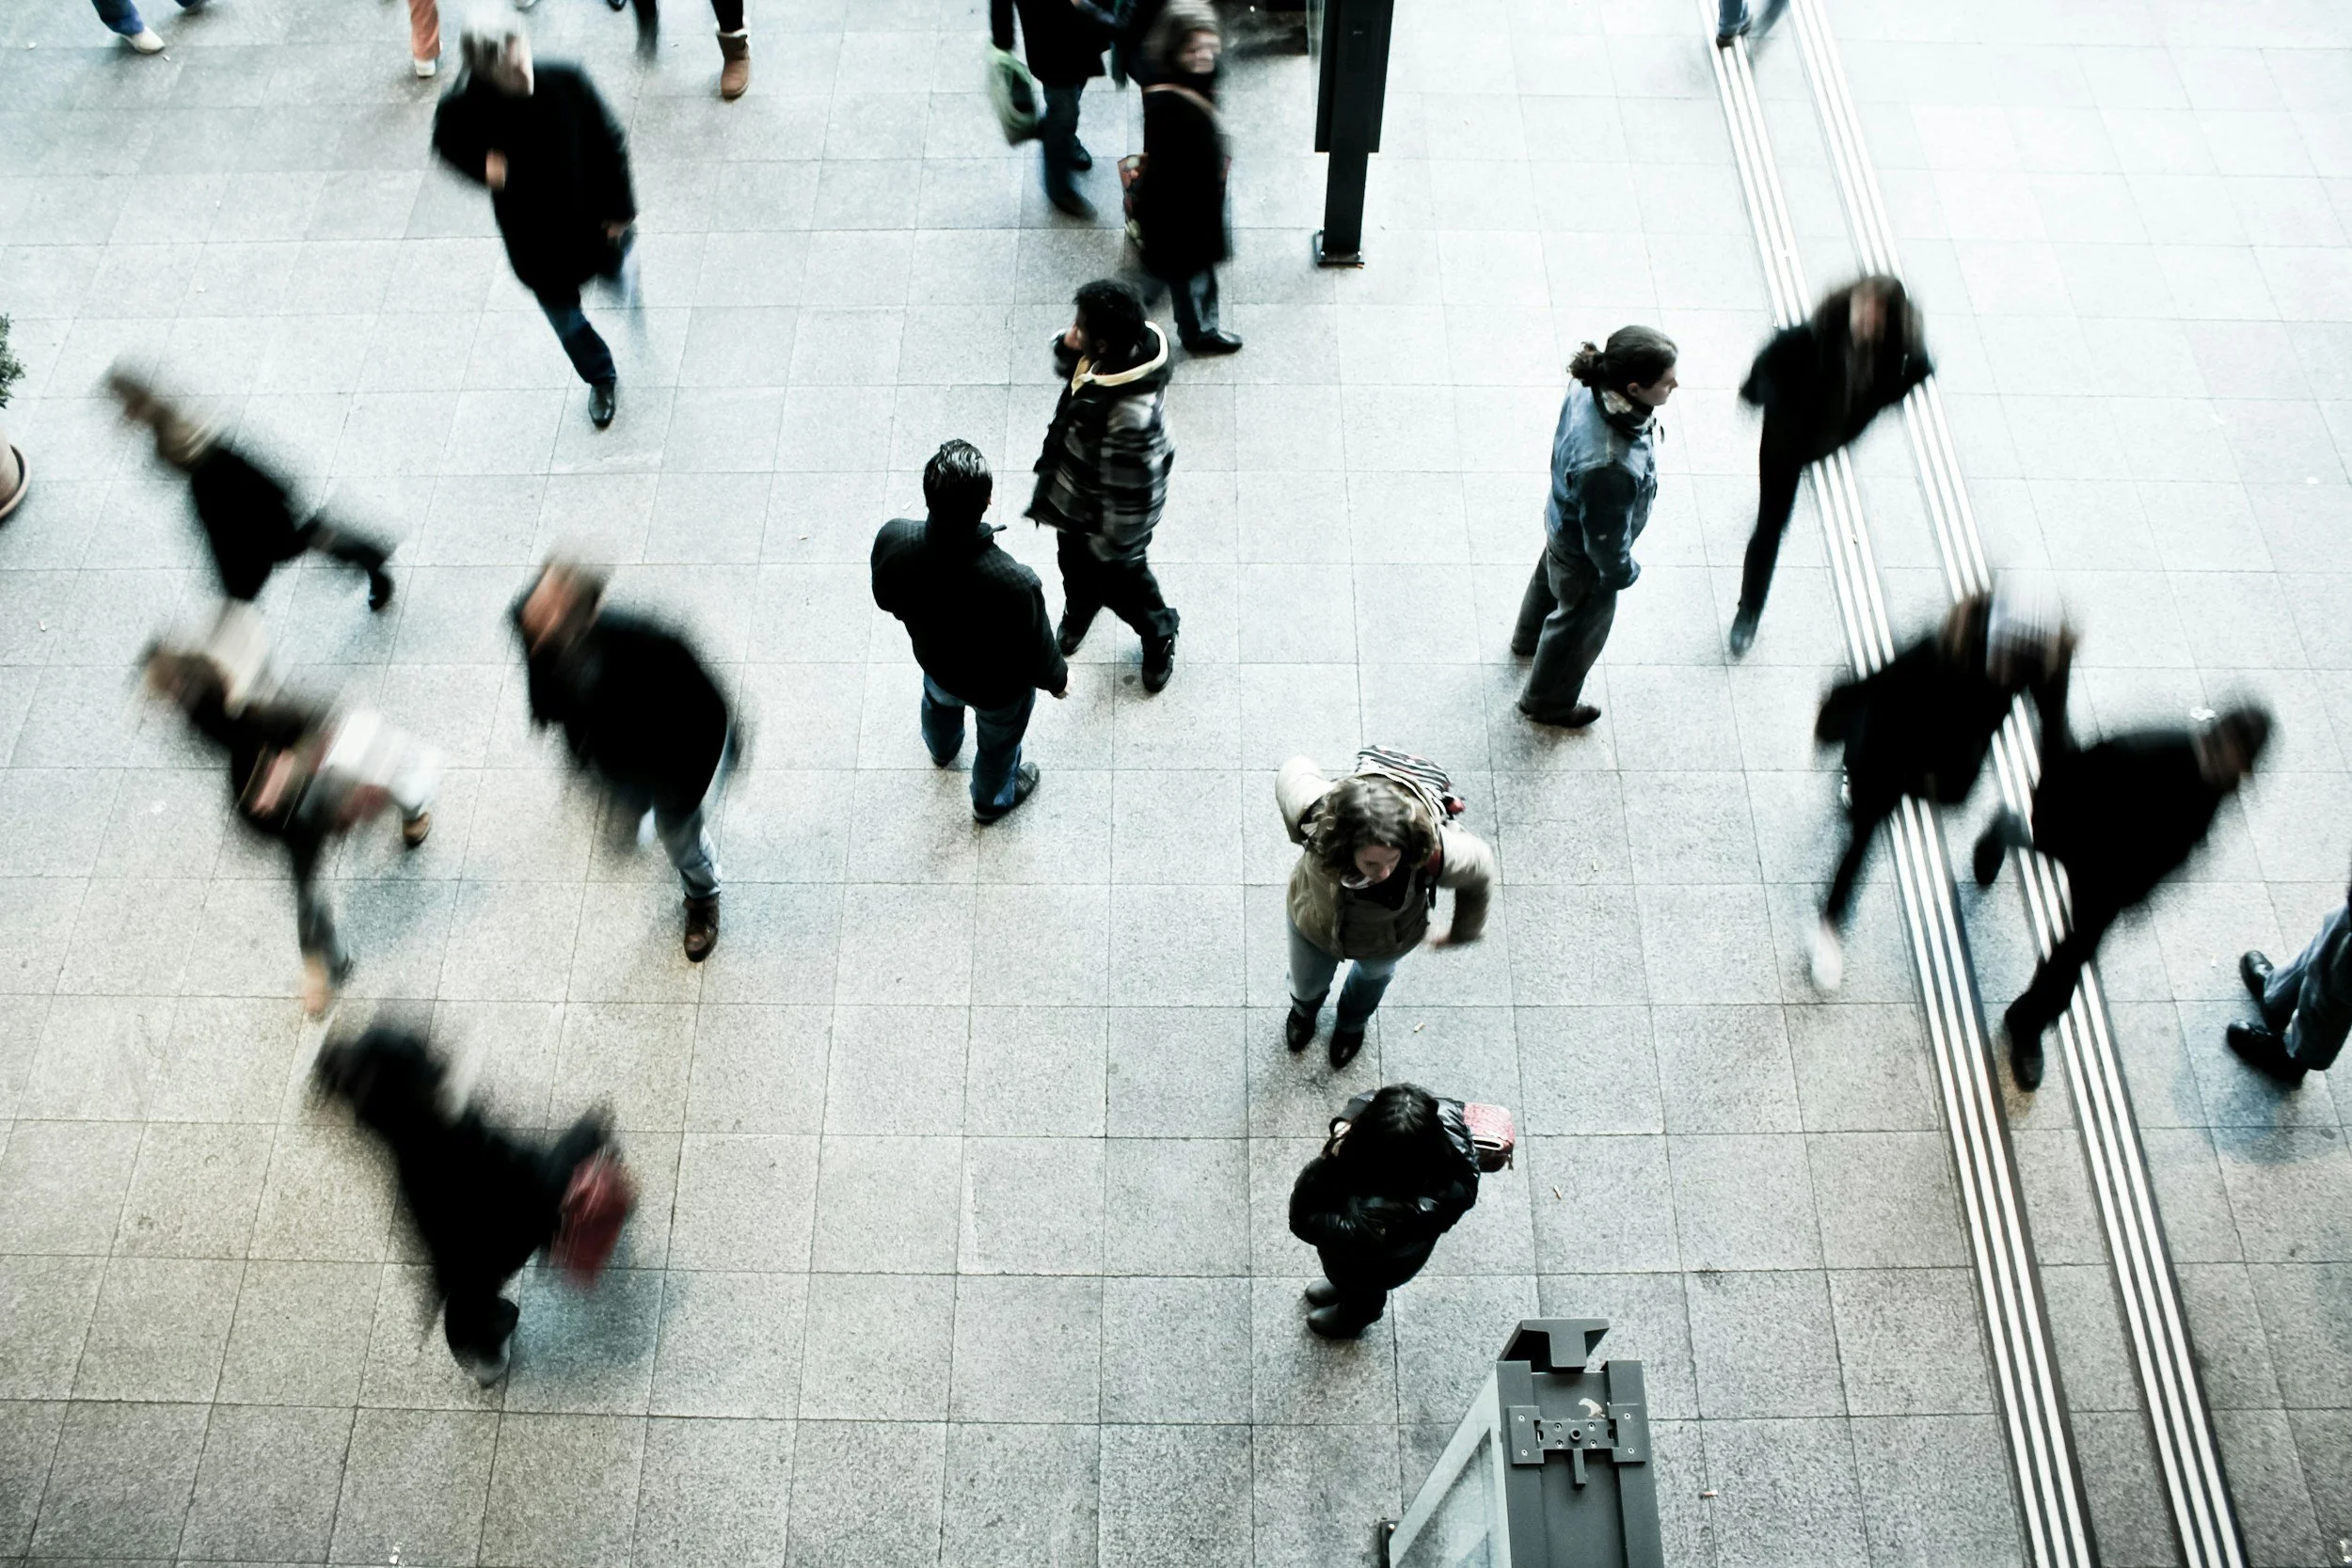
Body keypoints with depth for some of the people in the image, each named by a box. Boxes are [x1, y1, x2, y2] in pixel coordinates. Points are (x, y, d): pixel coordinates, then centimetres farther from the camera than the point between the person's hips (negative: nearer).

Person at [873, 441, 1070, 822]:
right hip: (998, 687, -3)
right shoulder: (1015, 584, -46)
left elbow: (886, 600, -10)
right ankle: (992, 800, 63)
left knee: (939, 701, 40)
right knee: (998, 742, 32)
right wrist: (1058, 679, -2)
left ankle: (942, 748, 74)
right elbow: (1037, 654, -25)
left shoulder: (892, 539, -35)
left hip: (935, 660, 4)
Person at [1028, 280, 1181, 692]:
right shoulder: (1126, 349, -21)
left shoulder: (1129, 416, -46)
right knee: (1075, 564, 34)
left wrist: (1115, 545, -17)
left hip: (1103, 515, -8)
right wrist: (1068, 348, -23)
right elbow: (1067, 363, 2)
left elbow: (1130, 492, -33)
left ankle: (1159, 635, 53)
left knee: (1120, 581, 23)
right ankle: (1078, 612, 66)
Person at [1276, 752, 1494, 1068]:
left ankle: (1352, 1023, 74)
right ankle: (1305, 1010, 73)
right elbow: (1294, 771, -21)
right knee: (1306, 985, 33)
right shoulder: (1318, 815, -46)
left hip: (1386, 943, 0)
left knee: (1373, 974, 37)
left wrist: (1462, 933, -3)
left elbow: (1479, 869, -22)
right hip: (1314, 926, 0)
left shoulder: (1433, 853, -47)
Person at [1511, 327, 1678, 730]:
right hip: (1585, 553, -7)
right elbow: (1606, 538, -30)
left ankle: (1529, 639, 70)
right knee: (1581, 625, 23)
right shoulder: (1609, 467, -49)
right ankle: (1548, 701, 51)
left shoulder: (1590, 389, -26)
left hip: (1563, 521, 7)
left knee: (1550, 579, 37)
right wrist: (1622, 572, -9)